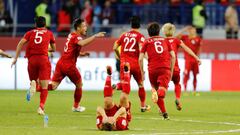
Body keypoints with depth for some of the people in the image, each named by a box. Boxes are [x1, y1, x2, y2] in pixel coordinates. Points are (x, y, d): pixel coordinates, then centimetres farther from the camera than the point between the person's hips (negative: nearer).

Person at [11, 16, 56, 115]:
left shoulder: (30, 33, 15)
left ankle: (33, 84, -15)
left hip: (32, 59, 1)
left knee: (33, 80, 23)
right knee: (44, 87, -2)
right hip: (43, 58, -1)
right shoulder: (49, 33, 16)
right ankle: (41, 107, -21)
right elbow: (54, 49, 25)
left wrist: (15, 58, 0)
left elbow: (20, 43, 0)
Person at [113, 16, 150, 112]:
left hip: (124, 64, 2)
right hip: (135, 64, -2)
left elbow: (115, 48, 11)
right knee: (141, 84, 20)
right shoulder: (140, 36, -3)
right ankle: (143, 106, 30)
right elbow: (141, 49, -19)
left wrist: (120, 57, 24)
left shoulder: (124, 35, 11)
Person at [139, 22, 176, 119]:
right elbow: (173, 56, 13)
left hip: (152, 69, 0)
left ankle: (163, 111, 11)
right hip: (165, 68, 0)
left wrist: (142, 72, 14)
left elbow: (140, 59, 5)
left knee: (155, 88, 16)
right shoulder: (165, 40, 19)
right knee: (162, 88, -15)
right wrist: (171, 71, 20)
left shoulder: (147, 42, 14)